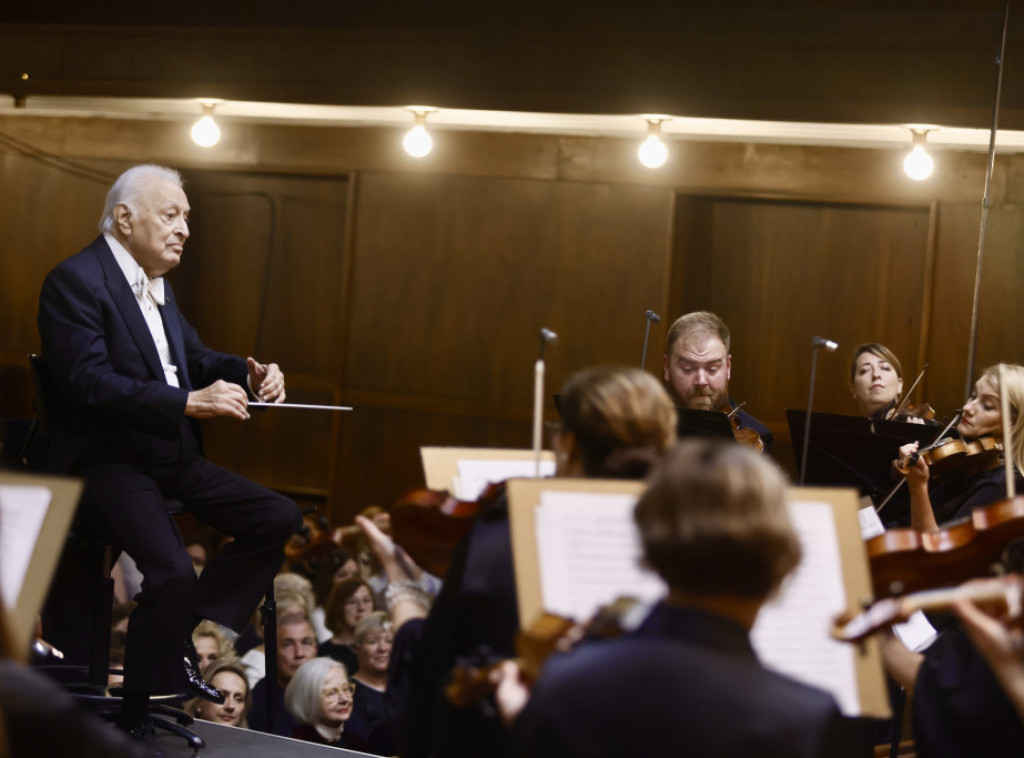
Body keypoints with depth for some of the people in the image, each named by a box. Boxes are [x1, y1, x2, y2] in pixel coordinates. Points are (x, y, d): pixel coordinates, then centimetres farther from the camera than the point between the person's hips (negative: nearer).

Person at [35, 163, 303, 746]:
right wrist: (189, 402, -29)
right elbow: (89, 382, -23)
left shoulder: (159, 284, 15)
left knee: (281, 519, -1)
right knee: (173, 571, -29)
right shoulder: (75, 281, -13)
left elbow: (193, 358, 21)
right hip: (104, 460, -9)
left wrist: (247, 372, -2)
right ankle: (135, 720, -11)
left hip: (171, 455, 9)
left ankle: (187, 638, 5)